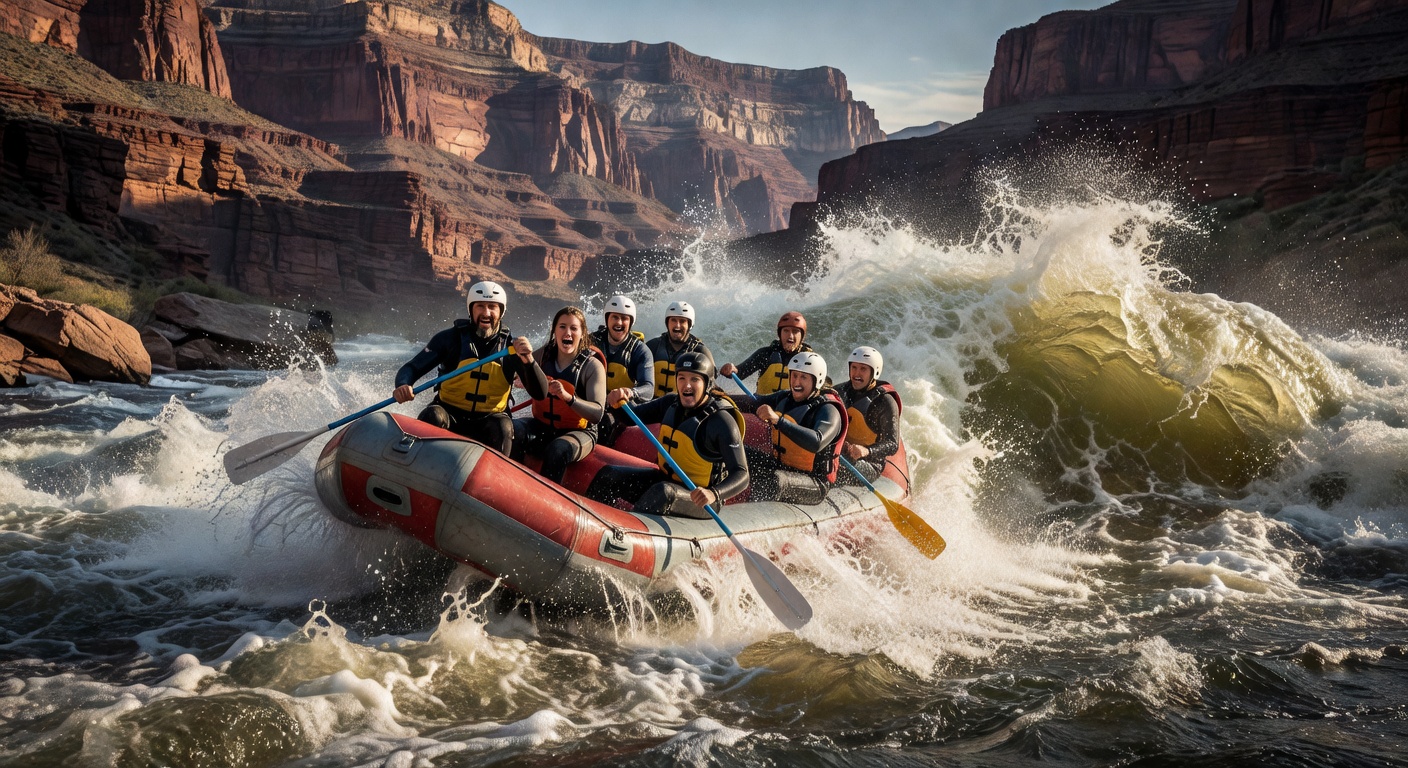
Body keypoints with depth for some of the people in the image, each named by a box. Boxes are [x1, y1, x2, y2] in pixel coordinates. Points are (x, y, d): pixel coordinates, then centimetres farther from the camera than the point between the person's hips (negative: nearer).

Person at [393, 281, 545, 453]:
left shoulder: (511, 347, -1)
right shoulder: (450, 338, -3)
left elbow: (540, 394, -7)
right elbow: (411, 368, -2)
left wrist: (528, 361, -27)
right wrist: (402, 386, -27)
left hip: (488, 420, 0)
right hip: (450, 415, 0)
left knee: (503, 426, -31)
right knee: (432, 417, -31)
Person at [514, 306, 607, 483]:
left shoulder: (592, 366, -12)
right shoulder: (543, 355, 1)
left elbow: (597, 414, -23)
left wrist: (568, 397, -38)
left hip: (578, 432, -4)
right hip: (542, 427, 4)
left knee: (557, 450, -36)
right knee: (510, 430, -26)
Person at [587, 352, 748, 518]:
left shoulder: (722, 421, -20)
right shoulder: (671, 403, 0)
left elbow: (741, 475, -25)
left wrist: (714, 494, -44)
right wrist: (620, 401, -14)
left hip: (699, 500, -7)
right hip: (665, 479, 7)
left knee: (664, 491, -37)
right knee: (608, 475, -5)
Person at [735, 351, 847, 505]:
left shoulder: (828, 410, -17)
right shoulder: (784, 398, 6)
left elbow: (816, 442, -35)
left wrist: (778, 420, -43)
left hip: (815, 484, -8)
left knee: (776, 478, -37)